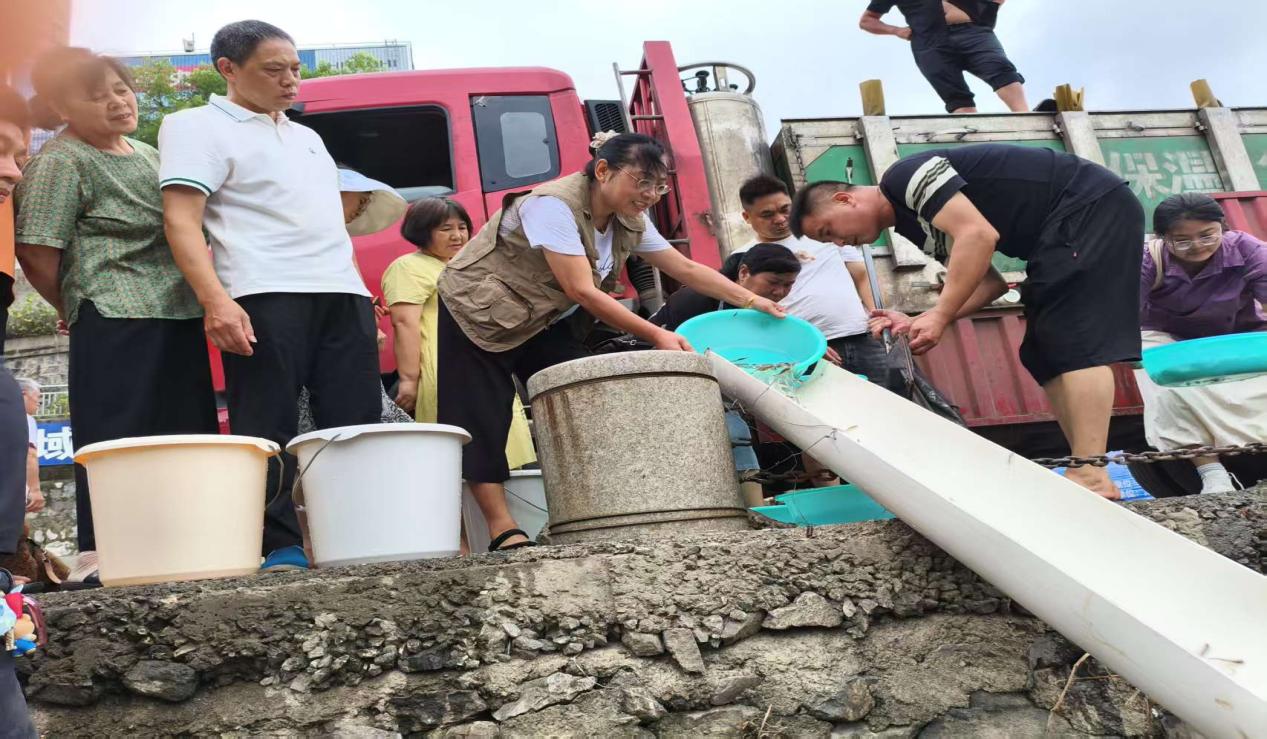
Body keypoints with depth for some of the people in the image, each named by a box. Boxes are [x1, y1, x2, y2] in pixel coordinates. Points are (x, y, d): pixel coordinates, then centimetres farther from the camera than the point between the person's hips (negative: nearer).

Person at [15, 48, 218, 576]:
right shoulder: (61, 161, -4)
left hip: (178, 315, 8)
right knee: (116, 437, -8)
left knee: (187, 435, 8)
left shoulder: (148, 155, 19)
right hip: (116, 322, -7)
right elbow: (36, 251, -10)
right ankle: (101, 553, -2)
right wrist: (78, 309, 1)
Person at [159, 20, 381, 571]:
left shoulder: (307, 137, 27)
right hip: (264, 298, -6)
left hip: (343, 294, 7)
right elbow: (182, 221, -7)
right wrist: (216, 300, -22)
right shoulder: (197, 127, 5)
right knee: (267, 430, -6)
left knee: (356, 427, 1)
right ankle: (279, 547, -2)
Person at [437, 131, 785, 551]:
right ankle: (502, 531, -4)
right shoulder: (554, 206, -29)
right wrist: (656, 336, -35)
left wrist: (750, 301, -10)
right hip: (477, 312, -7)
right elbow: (582, 292, -34)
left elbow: (686, 270, 1)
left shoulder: (629, 222, -4)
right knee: (482, 421, -9)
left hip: (540, 321, 8)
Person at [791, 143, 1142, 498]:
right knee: (1044, 351, 5)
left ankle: (1092, 478, -20)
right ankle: (1086, 472, 1)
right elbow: (991, 282, 9)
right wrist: (919, 323, 0)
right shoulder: (914, 221, 14)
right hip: (1073, 220, 10)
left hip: (1093, 205, -10)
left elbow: (979, 235, -26)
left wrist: (939, 317, -22)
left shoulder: (904, 177, -14)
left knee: (1074, 335, -17)